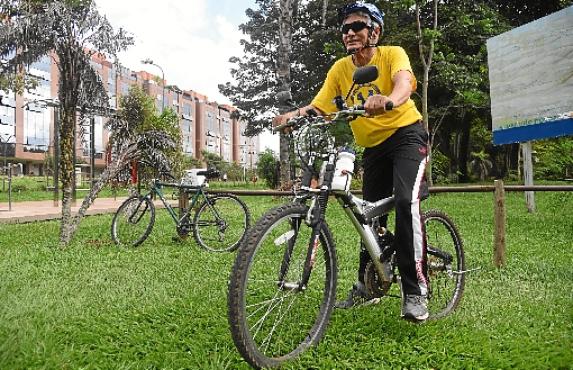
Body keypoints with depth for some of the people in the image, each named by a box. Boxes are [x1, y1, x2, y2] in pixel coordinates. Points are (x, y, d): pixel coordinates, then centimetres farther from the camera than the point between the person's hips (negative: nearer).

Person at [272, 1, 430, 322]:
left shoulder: (393, 54, -12)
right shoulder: (340, 69, -1)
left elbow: (404, 83, -34)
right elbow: (318, 107, -11)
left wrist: (387, 101, -57)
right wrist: (292, 115, -31)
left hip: (406, 134, -5)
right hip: (373, 147, 5)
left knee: (407, 201, -28)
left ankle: (416, 290, -18)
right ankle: (367, 286, 25)